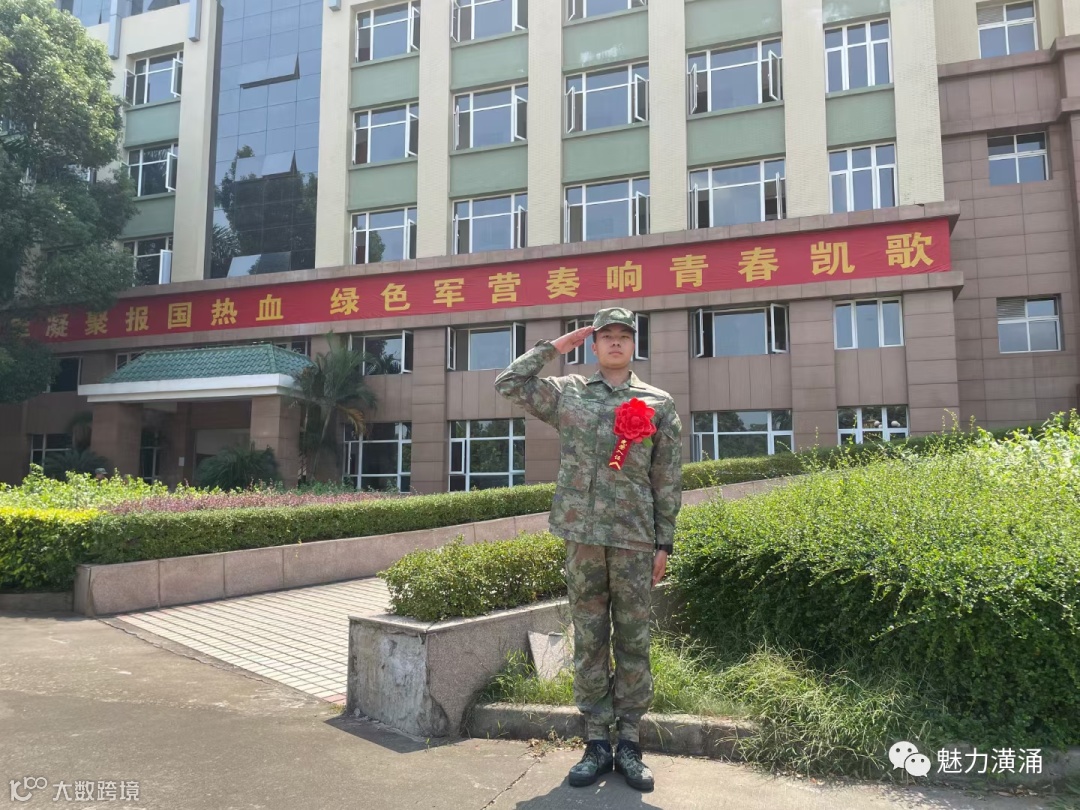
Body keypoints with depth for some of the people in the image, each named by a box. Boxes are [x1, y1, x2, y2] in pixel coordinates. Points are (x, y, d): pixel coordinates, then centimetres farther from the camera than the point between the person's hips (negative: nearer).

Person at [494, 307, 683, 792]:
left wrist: (664, 542, 1)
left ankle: (629, 743, 18)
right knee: (589, 641, 7)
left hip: (635, 539, 0)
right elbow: (508, 383, 7)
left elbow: (668, 481, 5)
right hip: (582, 536, 1)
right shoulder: (567, 393, 9)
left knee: (633, 641, 6)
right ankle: (596, 742, 18)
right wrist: (554, 347, 6)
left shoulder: (658, 404, 6)